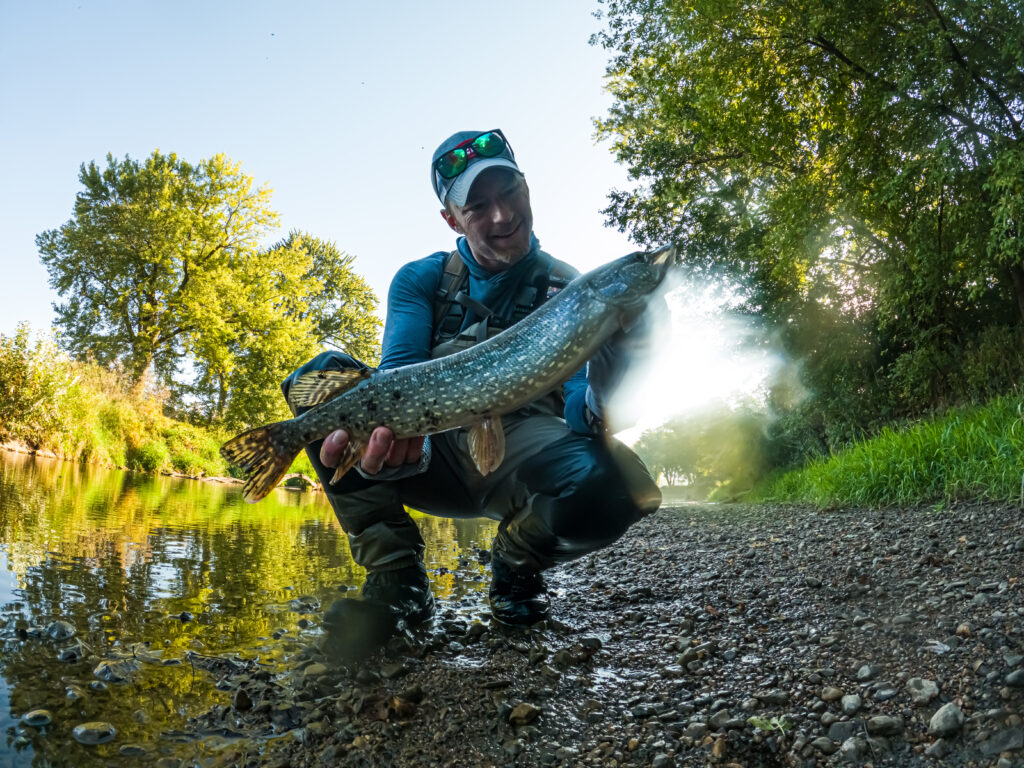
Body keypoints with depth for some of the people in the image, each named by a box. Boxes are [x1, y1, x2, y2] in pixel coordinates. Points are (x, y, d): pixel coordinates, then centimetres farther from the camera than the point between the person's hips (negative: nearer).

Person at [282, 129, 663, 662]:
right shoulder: (421, 279, 4)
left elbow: (581, 412, -10)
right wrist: (395, 426, -38)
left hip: (520, 452, -1)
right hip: (431, 458, 2)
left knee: (619, 485, -35)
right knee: (323, 378, -22)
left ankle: (517, 560, 1)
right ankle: (395, 582, -17)